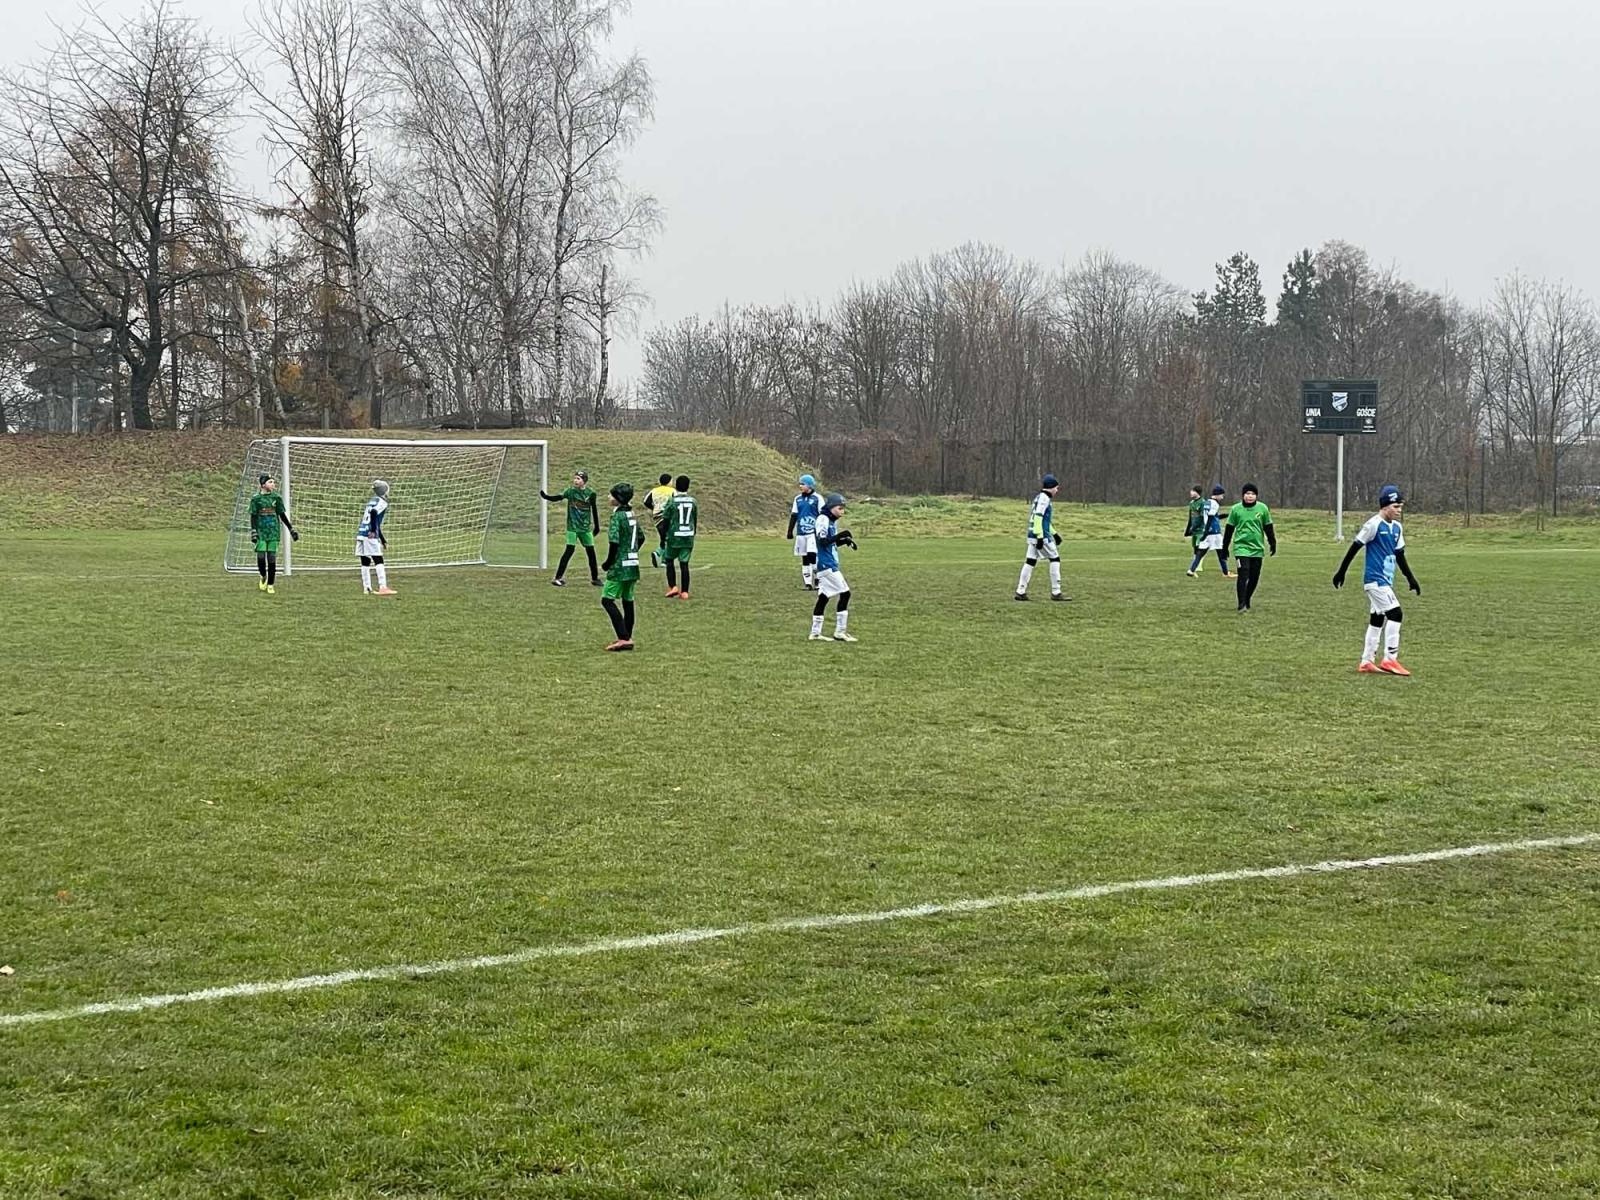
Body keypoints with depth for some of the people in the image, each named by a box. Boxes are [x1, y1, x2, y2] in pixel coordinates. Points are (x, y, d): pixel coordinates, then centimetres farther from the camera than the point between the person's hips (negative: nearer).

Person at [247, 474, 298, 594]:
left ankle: (271, 585, 7)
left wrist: (291, 530, 11)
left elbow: (282, 515, 13)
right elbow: (253, 517, -2)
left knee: (272, 557, -1)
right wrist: (253, 532, -11)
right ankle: (263, 577, 21)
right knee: (261, 556, -8)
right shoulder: (256, 499, -1)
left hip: (274, 531, 2)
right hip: (261, 531, -2)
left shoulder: (276, 498, 6)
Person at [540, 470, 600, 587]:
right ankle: (557, 578, -11)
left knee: (591, 551, 8)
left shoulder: (590, 493, -2)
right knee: (569, 550, -12)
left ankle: (595, 578, 22)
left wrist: (597, 526, 12)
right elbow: (557, 498, -15)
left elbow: (594, 509, 7)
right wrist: (545, 496, -34)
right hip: (572, 527, -3)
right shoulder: (570, 491, -5)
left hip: (586, 527, 3)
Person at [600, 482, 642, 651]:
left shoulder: (617, 517, -15)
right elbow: (641, 538, 20)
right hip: (633, 566, 9)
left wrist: (608, 563, -9)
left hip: (620, 566, -9)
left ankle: (624, 638, -15)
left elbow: (614, 543, -21)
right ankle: (627, 638, 18)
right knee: (627, 601, 13)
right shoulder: (631, 515, 11)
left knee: (607, 600, -7)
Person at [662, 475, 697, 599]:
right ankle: (684, 592, 3)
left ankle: (673, 587, 1)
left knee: (669, 560, 13)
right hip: (688, 537, 3)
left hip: (674, 537, -3)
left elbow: (666, 520, -4)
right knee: (684, 563, 5)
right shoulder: (693, 502, 3)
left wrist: (664, 537, 6)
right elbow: (695, 520, 11)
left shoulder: (672, 501, -8)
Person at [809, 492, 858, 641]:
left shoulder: (832, 521, 15)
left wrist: (845, 541, 8)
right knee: (844, 593, -8)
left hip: (830, 565, 9)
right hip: (826, 564, -9)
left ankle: (815, 633, 11)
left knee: (823, 597, 9)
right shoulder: (823, 520, -13)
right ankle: (840, 632, -4)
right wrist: (840, 535, -28)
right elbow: (822, 541, -22)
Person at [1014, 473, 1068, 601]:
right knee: (1055, 559, -2)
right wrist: (1040, 537, -25)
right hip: (1041, 534, -9)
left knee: (1030, 561, 6)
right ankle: (1056, 593, -1)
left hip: (1032, 535, 9)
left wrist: (1054, 533, 29)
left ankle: (1021, 592, 3)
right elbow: (1038, 517, -20)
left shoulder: (1039, 497, 19)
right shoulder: (1044, 498, -11)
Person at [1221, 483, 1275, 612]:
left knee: (1254, 578, 6)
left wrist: (1272, 543, 10)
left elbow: (1268, 528, 11)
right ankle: (1242, 604, -10)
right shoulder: (1236, 509, -2)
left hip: (1257, 548, 2)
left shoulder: (1262, 508, 1)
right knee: (1243, 576, -14)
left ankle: (1247, 601, 25)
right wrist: (1225, 549, 6)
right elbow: (1229, 530, 5)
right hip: (1241, 547, -2)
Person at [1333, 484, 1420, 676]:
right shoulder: (1374, 525, -14)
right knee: (1394, 613, -15)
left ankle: (1366, 662, 17)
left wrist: (1410, 578, 22)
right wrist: (1341, 572, -8)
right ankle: (1389, 660, -13)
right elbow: (1355, 547, -10)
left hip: (1386, 581, 9)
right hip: (1375, 579, -9)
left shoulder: (1397, 528, 11)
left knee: (1377, 619, 11)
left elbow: (1399, 555, 21)